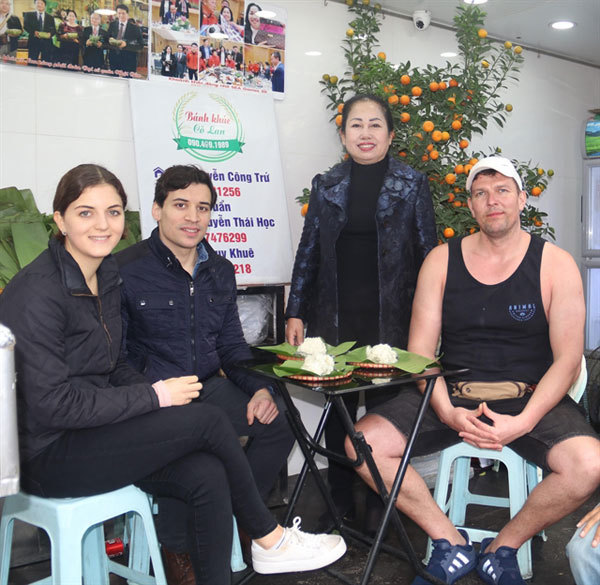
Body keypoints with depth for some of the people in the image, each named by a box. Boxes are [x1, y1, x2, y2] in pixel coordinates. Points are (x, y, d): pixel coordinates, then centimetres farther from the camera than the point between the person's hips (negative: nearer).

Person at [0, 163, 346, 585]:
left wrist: (153, 390, -4)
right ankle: (268, 539, 5)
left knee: (206, 474, -16)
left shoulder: (107, 275, 8)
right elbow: (52, 404, -21)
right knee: (207, 419, -17)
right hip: (49, 458, -7)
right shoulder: (37, 293, -18)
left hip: (95, 427, 7)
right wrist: (155, 396, -17)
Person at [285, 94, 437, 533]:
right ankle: (340, 503, 24)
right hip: (335, 319, 2)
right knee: (338, 408, 9)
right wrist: (296, 313, 6)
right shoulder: (326, 186, 9)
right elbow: (308, 252, 11)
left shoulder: (413, 185, 4)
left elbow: (428, 253, 4)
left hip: (391, 319, -2)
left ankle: (381, 504, 22)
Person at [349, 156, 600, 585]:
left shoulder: (555, 264, 1)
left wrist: (523, 422, -20)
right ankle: (452, 546, 1)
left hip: (531, 398, -1)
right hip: (452, 395, 1)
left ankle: (503, 549, 0)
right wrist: (448, 413, -16)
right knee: (363, 443, -19)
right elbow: (421, 352, 1)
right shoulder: (441, 260, 5)